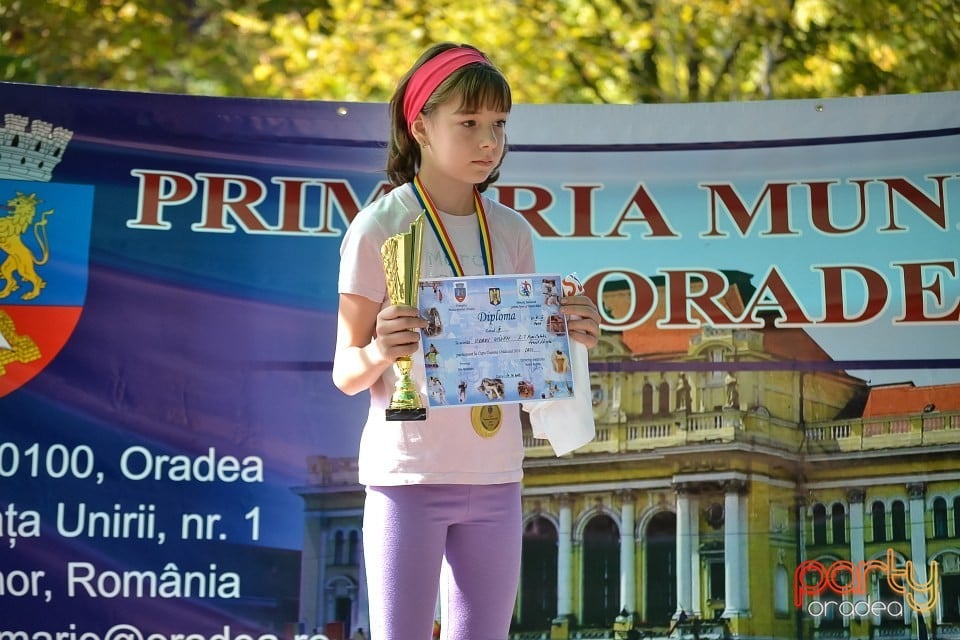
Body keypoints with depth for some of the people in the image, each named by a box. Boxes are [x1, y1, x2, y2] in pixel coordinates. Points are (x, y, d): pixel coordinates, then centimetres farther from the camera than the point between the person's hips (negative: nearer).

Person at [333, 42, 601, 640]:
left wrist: (567, 337, -4)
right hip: (408, 475, -4)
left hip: (497, 477, 5)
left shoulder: (513, 232, 9)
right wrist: (380, 351, -26)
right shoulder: (378, 227, -6)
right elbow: (346, 373, -5)